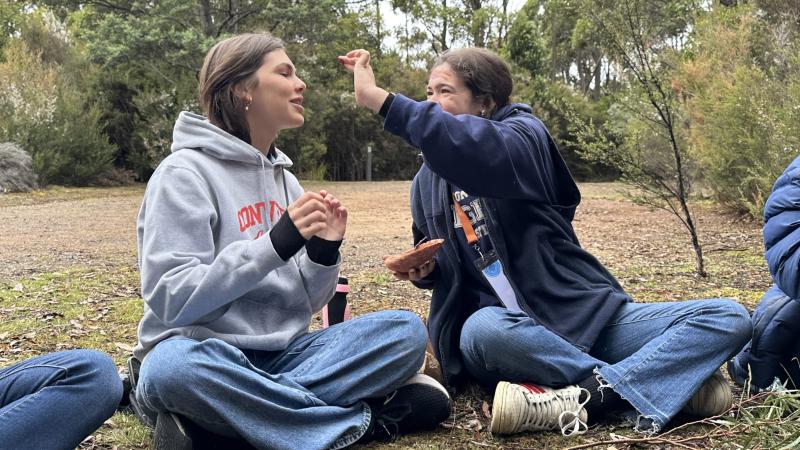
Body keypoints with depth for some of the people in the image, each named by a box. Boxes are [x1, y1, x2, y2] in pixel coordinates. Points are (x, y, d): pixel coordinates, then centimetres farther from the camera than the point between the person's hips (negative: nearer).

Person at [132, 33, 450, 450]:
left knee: (405, 330, -13)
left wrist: (324, 252, -9)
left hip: (283, 354, 5)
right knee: (173, 367, -40)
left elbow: (304, 303, 12)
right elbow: (171, 300, -18)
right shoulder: (185, 172, -8)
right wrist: (275, 243, -24)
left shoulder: (284, 179, 11)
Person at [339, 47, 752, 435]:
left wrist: (381, 100, -33)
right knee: (482, 329, -37)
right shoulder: (427, 182, 11)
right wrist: (423, 270, 0)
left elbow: (487, 151, -30)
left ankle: (575, 400, -37)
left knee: (728, 317, -19)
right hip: (513, 335, 2)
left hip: (586, 316, -1)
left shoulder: (525, 133, -4)